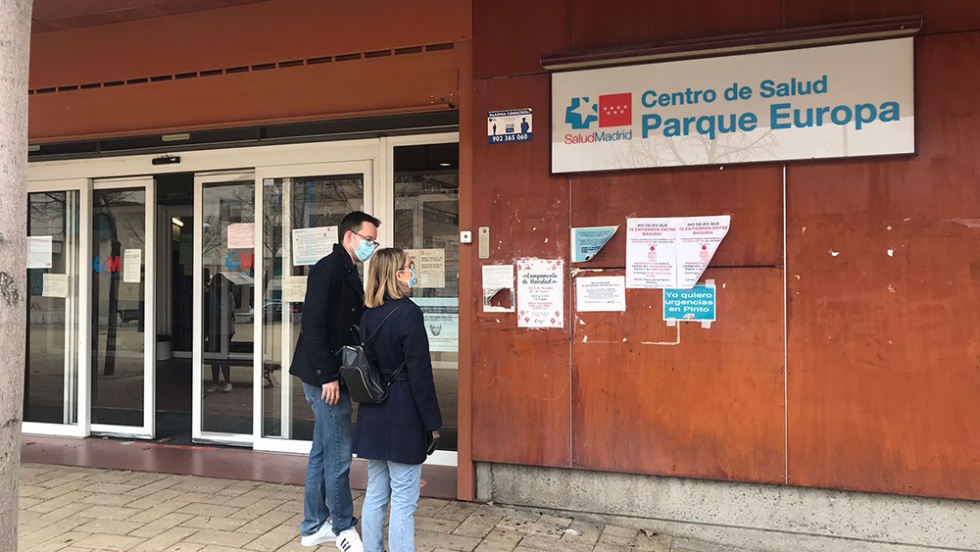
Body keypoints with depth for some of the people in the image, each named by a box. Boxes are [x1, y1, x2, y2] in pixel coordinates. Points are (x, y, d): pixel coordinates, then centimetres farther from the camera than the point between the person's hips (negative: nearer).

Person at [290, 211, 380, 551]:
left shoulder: (349, 273, 14)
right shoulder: (328, 269, -14)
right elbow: (313, 324, -21)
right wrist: (327, 376, -21)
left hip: (333, 377, 10)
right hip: (324, 377, -10)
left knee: (323, 452, 16)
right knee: (339, 454, 0)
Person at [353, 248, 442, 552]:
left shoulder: (368, 316, 7)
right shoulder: (409, 313, -16)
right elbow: (420, 373, -16)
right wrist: (433, 423, -10)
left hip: (373, 415, 8)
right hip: (404, 417, -7)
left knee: (376, 493, 16)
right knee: (404, 500, 1)